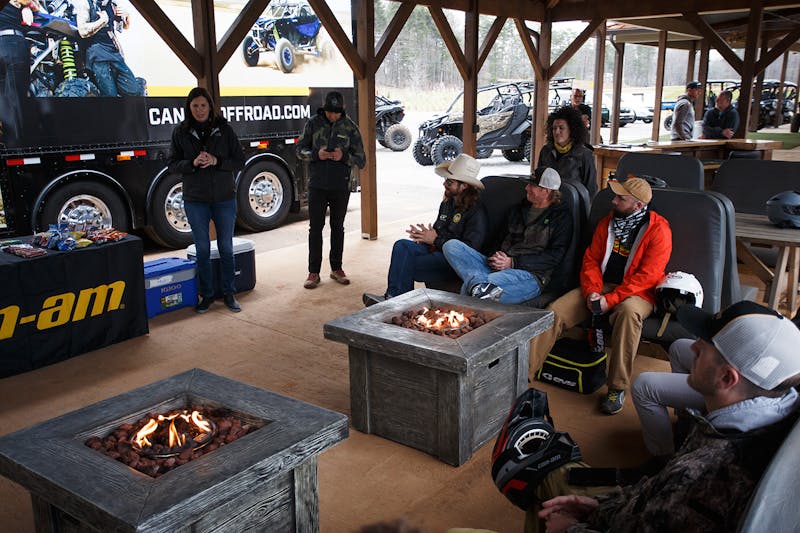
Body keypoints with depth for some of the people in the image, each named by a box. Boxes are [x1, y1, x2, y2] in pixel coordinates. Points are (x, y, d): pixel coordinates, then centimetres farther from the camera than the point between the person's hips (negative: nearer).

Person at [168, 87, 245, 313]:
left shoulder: (224, 129, -1)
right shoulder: (181, 132, 2)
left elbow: (240, 161, -1)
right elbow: (173, 165, 3)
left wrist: (216, 161, -17)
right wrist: (192, 163, -16)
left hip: (225, 198, 0)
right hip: (195, 200, 1)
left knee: (226, 248, 7)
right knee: (202, 249, 8)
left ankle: (229, 293, 19)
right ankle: (207, 294, 20)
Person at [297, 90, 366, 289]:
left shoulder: (350, 128, -1)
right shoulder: (313, 123, -1)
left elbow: (361, 160, -1)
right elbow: (300, 149, 5)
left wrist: (344, 156, -20)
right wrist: (315, 154, -16)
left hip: (340, 187, 0)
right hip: (317, 185, 0)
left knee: (338, 228, 11)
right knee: (315, 228, 2)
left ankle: (336, 268, 23)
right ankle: (313, 272, 9)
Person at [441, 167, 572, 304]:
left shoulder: (561, 215, 4)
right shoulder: (522, 208, 25)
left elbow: (555, 256, -6)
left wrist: (513, 262, -14)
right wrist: (497, 257, 0)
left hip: (531, 275, -8)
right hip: (500, 267, 8)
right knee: (451, 245, -20)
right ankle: (479, 283, -38)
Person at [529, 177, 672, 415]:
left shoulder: (658, 229, -9)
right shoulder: (608, 222, 10)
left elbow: (647, 276, -16)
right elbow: (591, 259, 10)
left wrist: (610, 300, -22)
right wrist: (592, 291, -9)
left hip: (635, 291, -5)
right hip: (602, 286, 5)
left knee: (628, 311, -41)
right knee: (555, 311, -17)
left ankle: (617, 388, -29)